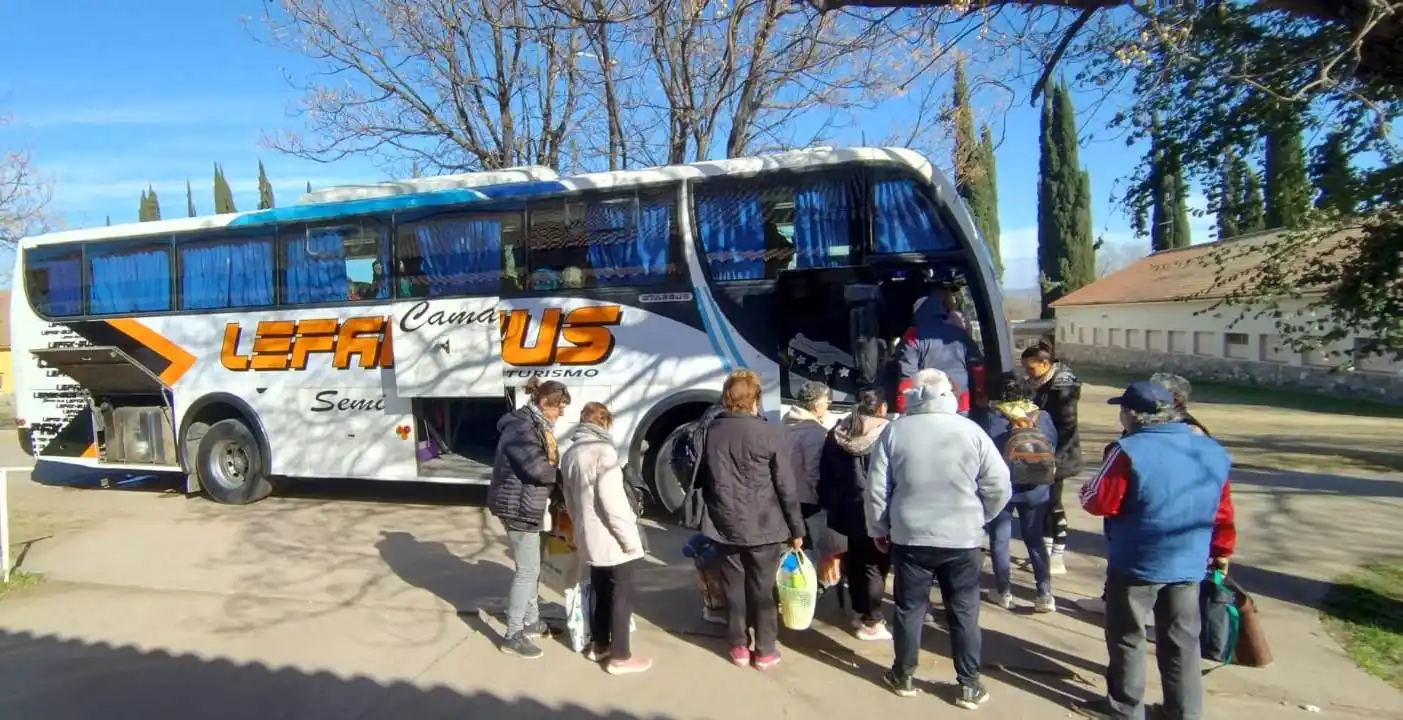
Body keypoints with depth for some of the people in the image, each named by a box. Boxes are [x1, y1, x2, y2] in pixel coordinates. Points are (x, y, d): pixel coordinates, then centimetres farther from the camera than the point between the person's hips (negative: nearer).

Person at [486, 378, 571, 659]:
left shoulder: (536, 425, 13)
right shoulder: (521, 427, -20)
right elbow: (537, 468, -26)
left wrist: (560, 480, -4)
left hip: (529, 505, 10)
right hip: (518, 507, -10)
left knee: (533, 566, 20)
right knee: (527, 570, -4)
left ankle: (531, 621, 34)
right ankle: (513, 636, 5)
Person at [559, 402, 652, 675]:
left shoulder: (570, 454, 8)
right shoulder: (603, 451, -19)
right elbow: (612, 500, -24)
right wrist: (629, 537, -17)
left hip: (589, 538, 8)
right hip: (612, 539, -8)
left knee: (601, 593, 21)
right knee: (621, 596, 4)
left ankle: (599, 646, 33)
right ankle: (620, 657, 12)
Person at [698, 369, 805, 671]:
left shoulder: (711, 431, 0)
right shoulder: (770, 434, -12)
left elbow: (702, 477, 10)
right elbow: (786, 487, -9)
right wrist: (796, 529, 0)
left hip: (725, 524, 3)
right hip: (763, 526, -3)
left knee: (734, 587, 13)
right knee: (762, 589, 8)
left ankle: (738, 646, 22)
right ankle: (765, 650, 17)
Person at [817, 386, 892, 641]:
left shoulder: (837, 432, 5)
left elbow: (825, 473, 11)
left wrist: (828, 503, 19)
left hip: (848, 509, 6)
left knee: (855, 562, 17)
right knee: (875, 565, 3)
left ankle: (860, 612, 28)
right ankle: (871, 622, 8)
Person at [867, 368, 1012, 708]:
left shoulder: (895, 430, -4)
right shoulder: (970, 431, -4)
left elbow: (876, 488, -2)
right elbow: (999, 487, -3)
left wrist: (878, 529, 12)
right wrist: (977, 518, 14)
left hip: (909, 537, 0)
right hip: (963, 540, 0)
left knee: (910, 608, 13)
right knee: (964, 611, 12)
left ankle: (903, 676, 25)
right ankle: (969, 684, 19)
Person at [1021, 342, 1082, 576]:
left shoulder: (1062, 387, -18)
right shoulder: (1042, 385, 8)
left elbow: (1067, 428, -21)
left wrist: (1053, 458, -23)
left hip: (1057, 457, -9)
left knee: (1053, 503, -2)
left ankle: (1057, 557, 7)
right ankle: (1047, 550, 26)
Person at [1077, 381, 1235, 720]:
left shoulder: (1129, 451, -18)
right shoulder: (1212, 451, 3)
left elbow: (1101, 503, -15)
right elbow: (1222, 511, 10)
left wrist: (1084, 490, 6)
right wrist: (1222, 550, 23)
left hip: (1137, 564, -5)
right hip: (1188, 564, 6)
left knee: (1127, 636, 11)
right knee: (1181, 639, 17)